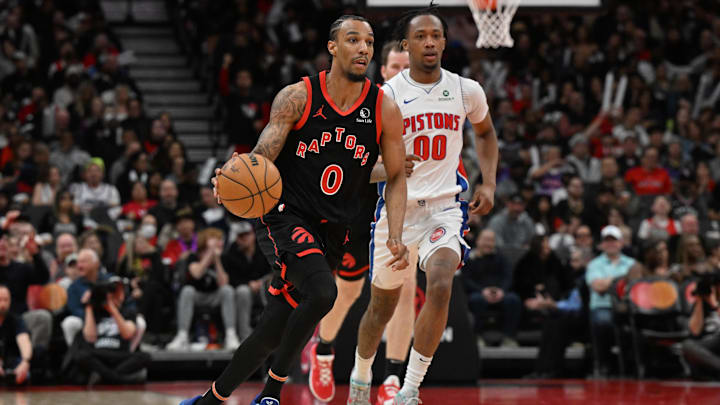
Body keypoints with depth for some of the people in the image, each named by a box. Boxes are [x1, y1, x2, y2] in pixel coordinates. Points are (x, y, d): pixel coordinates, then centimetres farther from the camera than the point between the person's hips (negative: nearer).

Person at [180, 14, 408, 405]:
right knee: (322, 292, -30)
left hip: (331, 229, 4)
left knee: (272, 333, 5)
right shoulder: (297, 97, -8)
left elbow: (396, 177, 6)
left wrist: (396, 236, -7)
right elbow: (263, 155, -14)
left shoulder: (384, 109, -1)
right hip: (284, 216, -4)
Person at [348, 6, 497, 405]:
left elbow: (485, 133, 21)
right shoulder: (386, 95, -6)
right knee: (382, 305, 13)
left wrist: (488, 183, 9)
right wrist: (387, 168, -21)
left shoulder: (466, 91, 1)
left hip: (445, 207, 0)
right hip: (397, 208, 0)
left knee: (440, 287, -25)